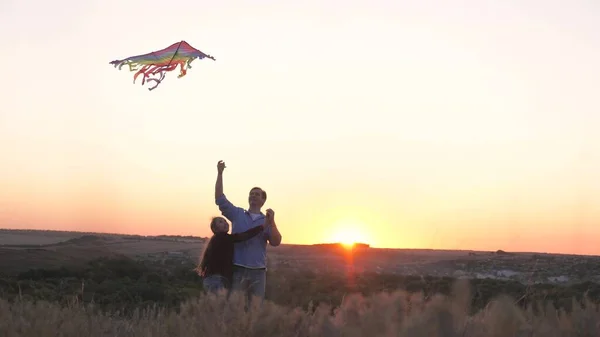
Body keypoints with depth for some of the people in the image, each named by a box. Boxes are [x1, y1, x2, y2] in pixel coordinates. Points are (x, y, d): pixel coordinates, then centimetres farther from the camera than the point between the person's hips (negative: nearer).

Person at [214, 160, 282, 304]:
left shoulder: (267, 221, 9)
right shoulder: (237, 214, 10)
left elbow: (276, 242, -3)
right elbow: (220, 199, 4)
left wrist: (271, 222, -16)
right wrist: (220, 173, -2)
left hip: (258, 271, 1)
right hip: (238, 269, -1)